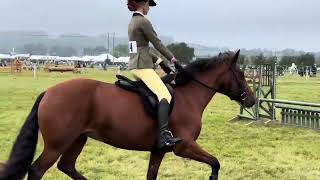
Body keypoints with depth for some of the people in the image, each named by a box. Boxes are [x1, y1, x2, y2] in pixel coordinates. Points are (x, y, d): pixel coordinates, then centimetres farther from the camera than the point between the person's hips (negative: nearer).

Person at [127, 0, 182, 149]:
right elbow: (157, 43, -8)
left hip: (135, 66, 11)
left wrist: (160, 61, 18)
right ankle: (164, 135, -37)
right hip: (143, 67, -11)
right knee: (165, 96, -22)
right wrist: (172, 58, 5)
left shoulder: (133, 22, 18)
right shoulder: (143, 21, -11)